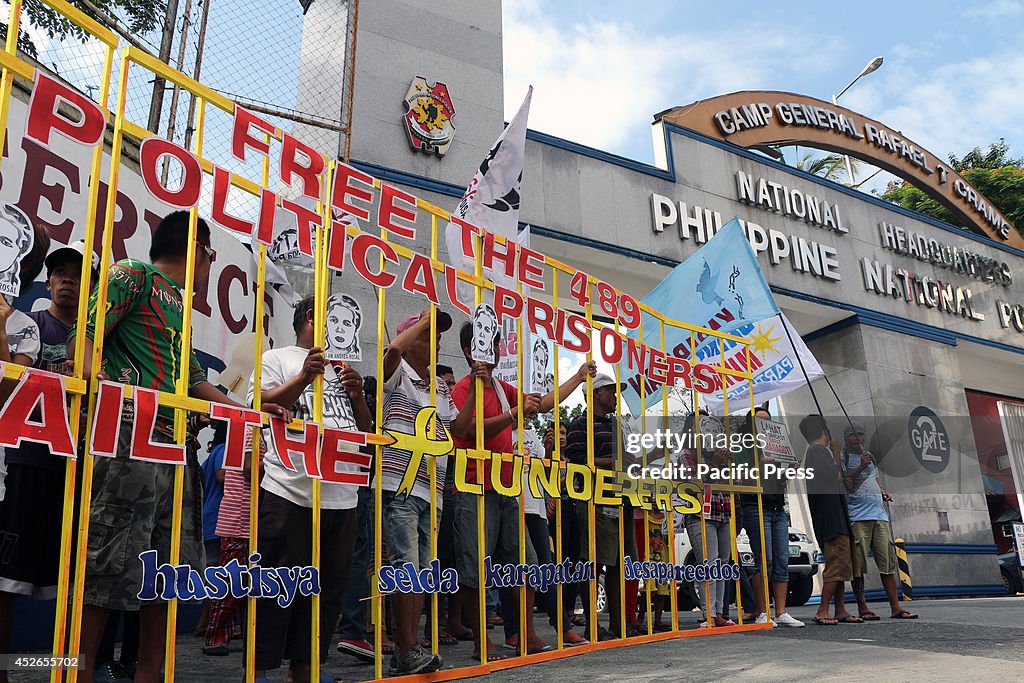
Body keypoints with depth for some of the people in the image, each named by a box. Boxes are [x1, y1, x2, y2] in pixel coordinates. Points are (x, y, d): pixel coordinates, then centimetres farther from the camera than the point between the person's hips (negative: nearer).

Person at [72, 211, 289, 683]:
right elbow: (85, 333, -9)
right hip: (129, 437, -9)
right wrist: (98, 381, -28)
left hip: (177, 446, 9)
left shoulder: (179, 307, 28)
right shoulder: (133, 276, 4)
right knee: (106, 562, -7)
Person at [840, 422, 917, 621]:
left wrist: (883, 491, 15)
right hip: (857, 517, -7)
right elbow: (842, 483, -11)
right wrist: (861, 467, -18)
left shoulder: (869, 456, 21)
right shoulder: (842, 457, 0)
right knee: (858, 564, -5)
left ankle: (896, 607, 8)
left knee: (888, 562, 4)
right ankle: (862, 608, 1)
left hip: (879, 515, 7)